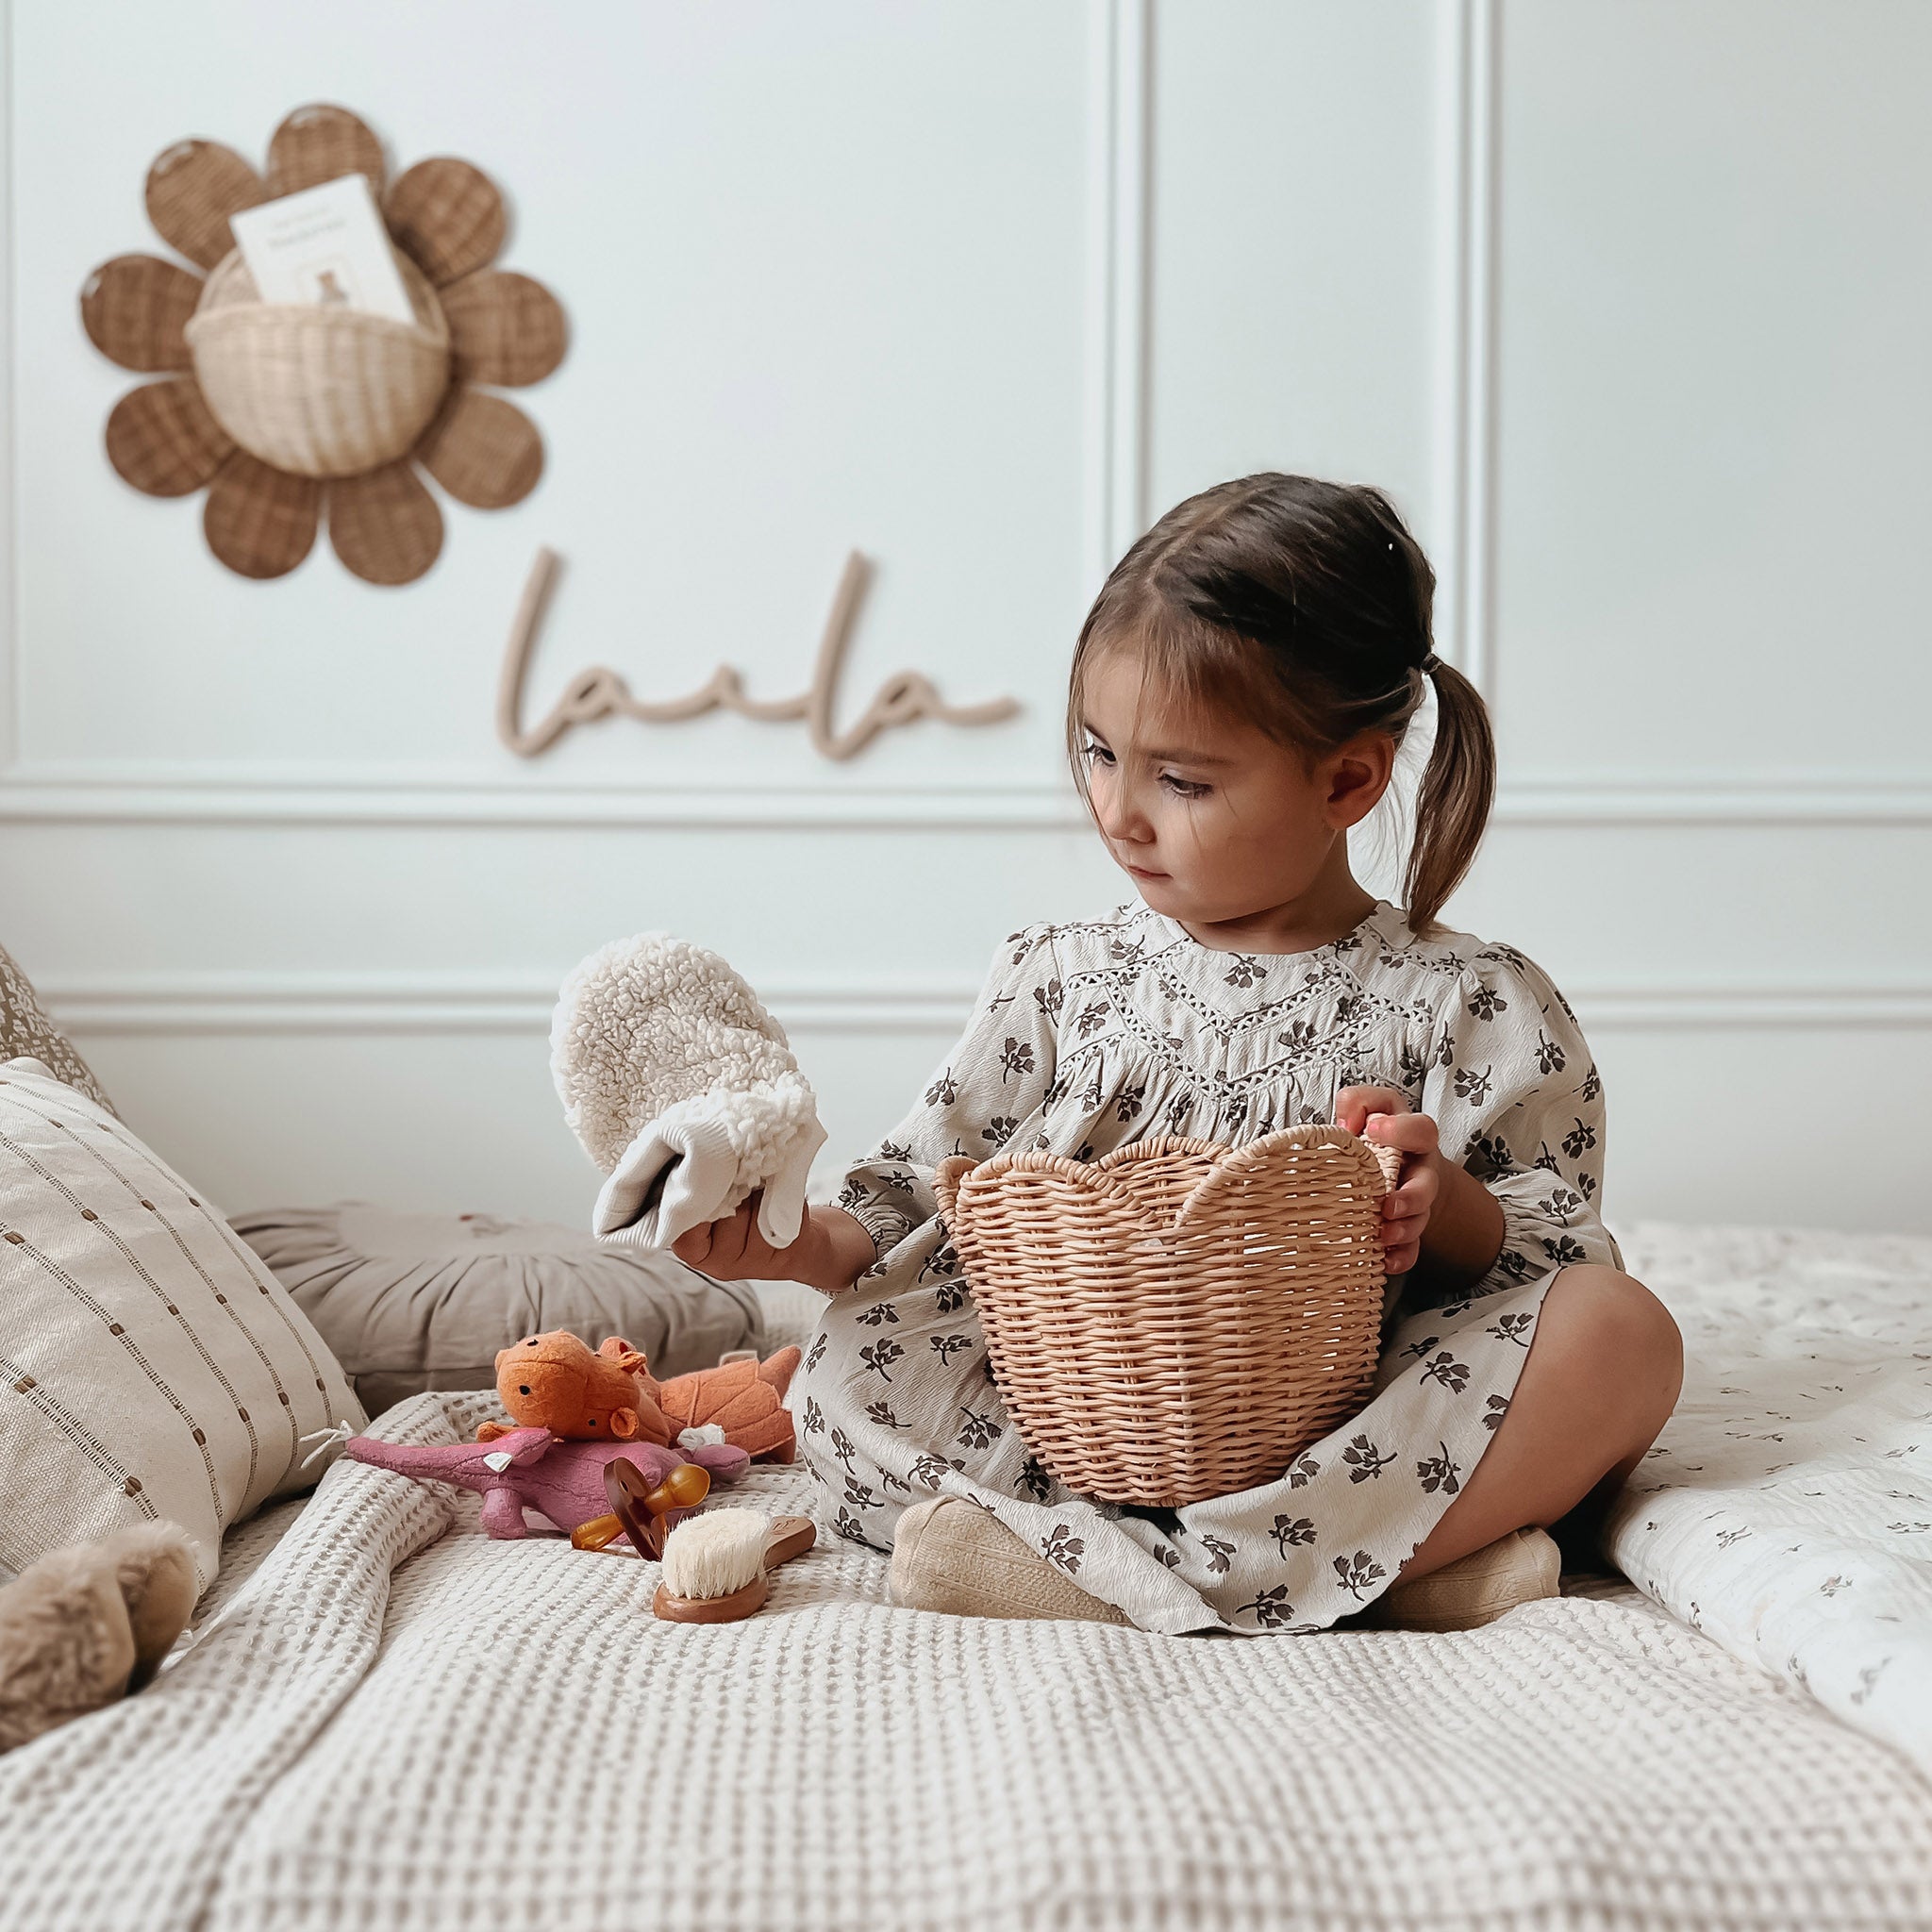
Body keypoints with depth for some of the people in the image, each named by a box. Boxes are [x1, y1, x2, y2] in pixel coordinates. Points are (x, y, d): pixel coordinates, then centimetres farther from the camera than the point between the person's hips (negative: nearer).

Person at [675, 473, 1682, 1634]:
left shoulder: (1468, 1006, 3)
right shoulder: (1060, 981, 10)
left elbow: (1562, 1258, 1)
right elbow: (928, 1212, 11)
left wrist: (1447, 1206, -19)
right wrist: (800, 1243, -7)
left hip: (1351, 1424, -1)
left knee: (1621, 1331, -27)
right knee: (850, 1376, -23)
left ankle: (1110, 1567, -34)